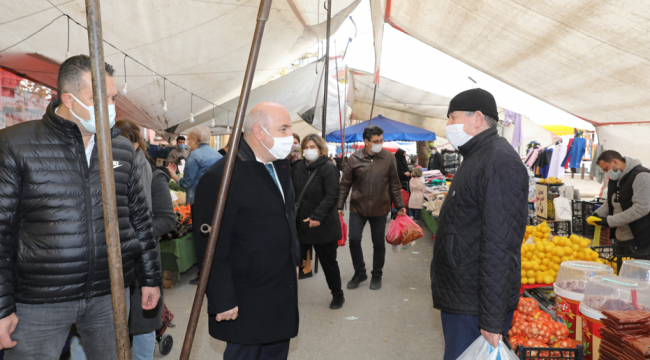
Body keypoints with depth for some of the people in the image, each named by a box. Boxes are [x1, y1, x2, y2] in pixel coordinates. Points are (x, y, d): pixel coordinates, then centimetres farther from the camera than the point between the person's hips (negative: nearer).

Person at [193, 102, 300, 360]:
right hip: (247, 303, -8)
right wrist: (222, 301, -19)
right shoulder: (221, 177, -21)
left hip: (283, 291, 8)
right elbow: (212, 248, -21)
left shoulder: (280, 167, 7)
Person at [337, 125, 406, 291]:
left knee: (379, 243, 9)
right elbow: (345, 184, 1)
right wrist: (340, 206, -1)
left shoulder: (388, 157, -2)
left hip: (380, 209, 0)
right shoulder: (354, 158, -4)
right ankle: (360, 273, 20)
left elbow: (394, 184, 4)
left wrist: (400, 206, 3)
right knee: (354, 240, -2)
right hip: (358, 208, 0)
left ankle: (377, 275, 28)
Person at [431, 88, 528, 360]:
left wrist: (492, 322, -24)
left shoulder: (499, 162, -19)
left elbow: (500, 248, -24)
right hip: (458, 299, 10)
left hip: (475, 309, -10)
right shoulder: (477, 158, 16)